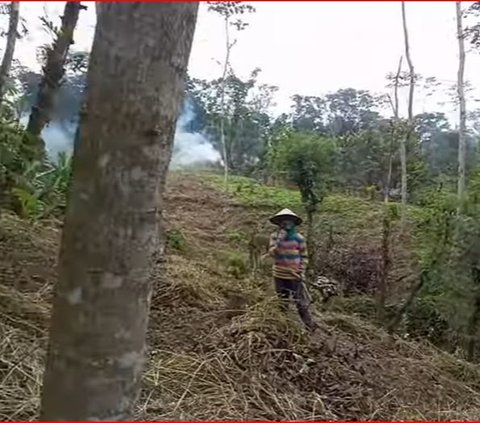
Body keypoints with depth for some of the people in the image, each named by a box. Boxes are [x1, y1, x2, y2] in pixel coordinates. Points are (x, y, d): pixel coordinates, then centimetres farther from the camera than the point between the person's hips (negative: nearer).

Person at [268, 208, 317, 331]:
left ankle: (310, 327, 13)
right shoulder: (275, 236, -3)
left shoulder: (299, 238, -6)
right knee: (282, 303, 16)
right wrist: (279, 241, -26)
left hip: (295, 276, -2)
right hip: (279, 276, 2)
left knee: (301, 303, 1)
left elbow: (304, 256, 1)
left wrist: (301, 272, -8)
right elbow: (272, 253, -14)